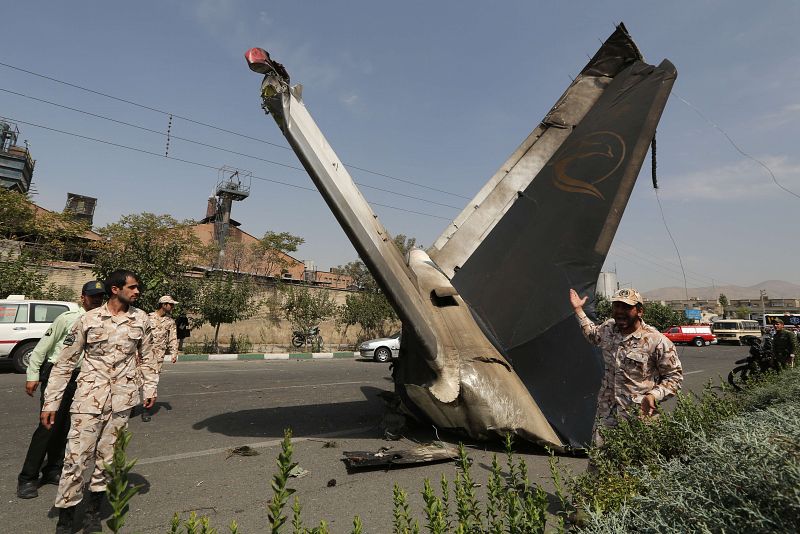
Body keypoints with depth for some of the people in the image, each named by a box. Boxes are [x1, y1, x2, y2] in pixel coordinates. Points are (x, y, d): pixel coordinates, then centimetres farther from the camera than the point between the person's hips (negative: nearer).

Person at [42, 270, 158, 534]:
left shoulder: (141, 319, 2)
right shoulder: (89, 320, -6)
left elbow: (146, 356, 12)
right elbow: (64, 363, -1)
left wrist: (150, 387, 10)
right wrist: (51, 403, -2)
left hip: (122, 400, 2)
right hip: (89, 399, -2)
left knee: (107, 457, 12)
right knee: (76, 457, 1)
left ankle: (94, 512, 30)